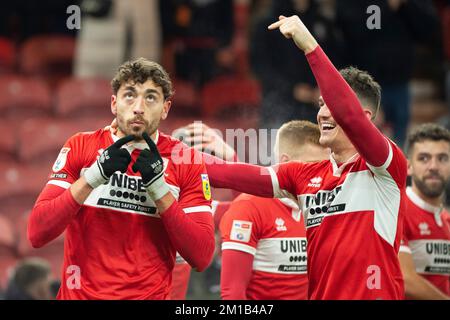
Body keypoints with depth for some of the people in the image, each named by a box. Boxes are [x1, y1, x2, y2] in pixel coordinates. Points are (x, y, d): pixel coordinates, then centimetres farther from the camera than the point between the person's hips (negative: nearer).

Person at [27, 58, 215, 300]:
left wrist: (158, 187, -17)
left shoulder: (187, 162, -2)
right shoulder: (80, 147, -1)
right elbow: (37, 234, -10)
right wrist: (95, 175, -19)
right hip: (80, 293, 0)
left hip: (150, 294, 0)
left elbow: (202, 257, -10)